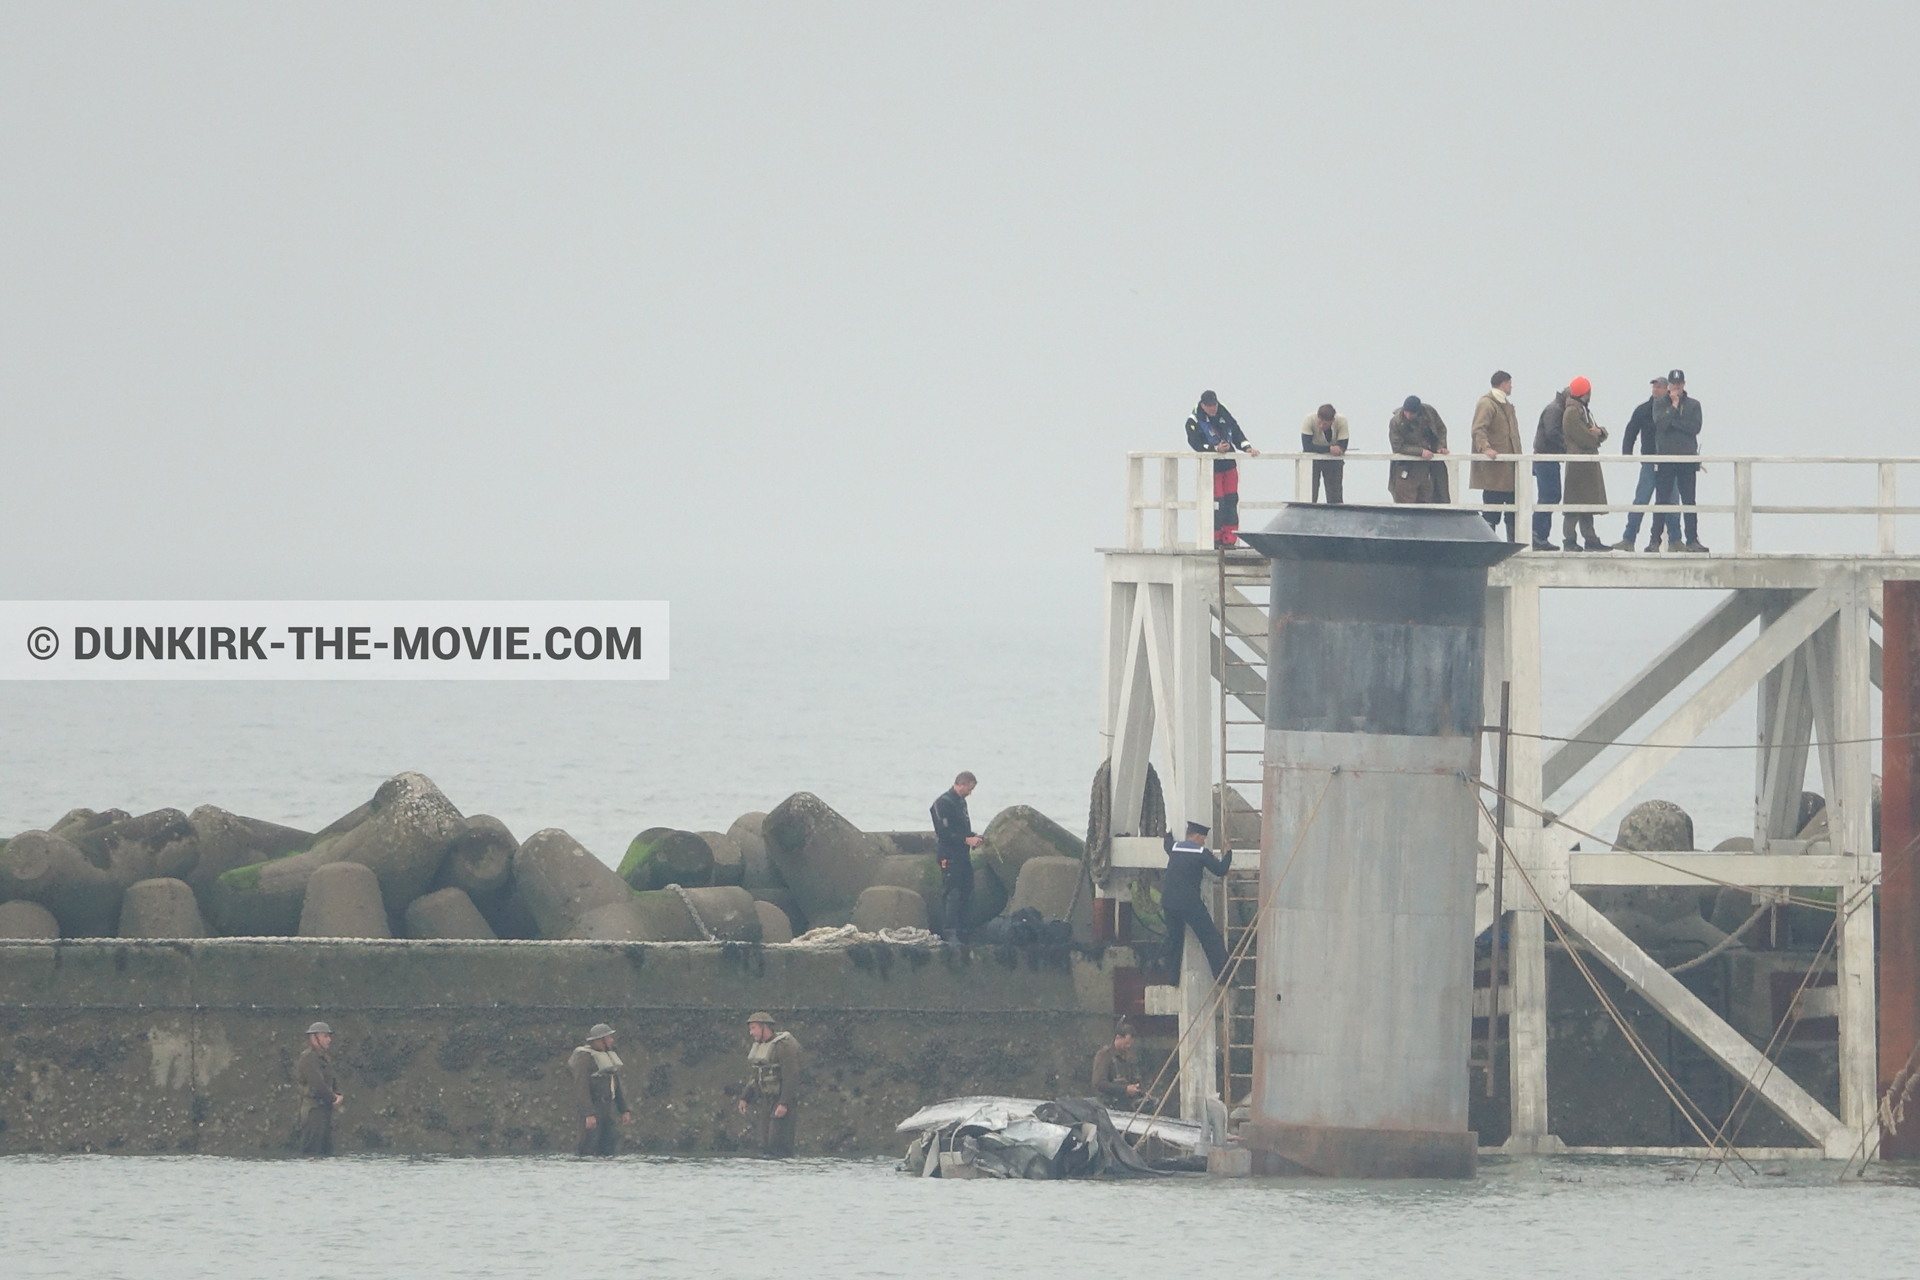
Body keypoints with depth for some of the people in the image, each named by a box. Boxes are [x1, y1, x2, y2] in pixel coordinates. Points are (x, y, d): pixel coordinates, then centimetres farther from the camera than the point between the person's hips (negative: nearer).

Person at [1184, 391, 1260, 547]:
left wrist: (1247, 448, -3)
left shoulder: (1223, 414, 7)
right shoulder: (1194, 421, -9)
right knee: (1217, 503, -9)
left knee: (1231, 500, 3)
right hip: (1211, 467, -5)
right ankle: (1215, 539, -1)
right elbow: (1195, 444, -18)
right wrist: (1216, 449, -29)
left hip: (1229, 464, 5)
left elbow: (1236, 433, 12)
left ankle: (1230, 539, 6)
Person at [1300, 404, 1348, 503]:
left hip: (1333, 459, 1)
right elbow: (1307, 446, -32)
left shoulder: (1342, 421, -25)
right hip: (1312, 459, -1)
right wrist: (1329, 449, -39)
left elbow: (1342, 447, -25)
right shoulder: (1310, 420, -28)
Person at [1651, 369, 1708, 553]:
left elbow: (1696, 427, -5)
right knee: (1662, 501, -1)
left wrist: (1673, 421, -10)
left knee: (1689, 501, 1)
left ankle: (1692, 539, 2)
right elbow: (1661, 423, -9)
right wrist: (1674, 406, -9)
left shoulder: (1693, 405, 9)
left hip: (1687, 459, 1)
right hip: (1665, 460, -1)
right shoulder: (1660, 404, 8)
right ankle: (1655, 539, 1)